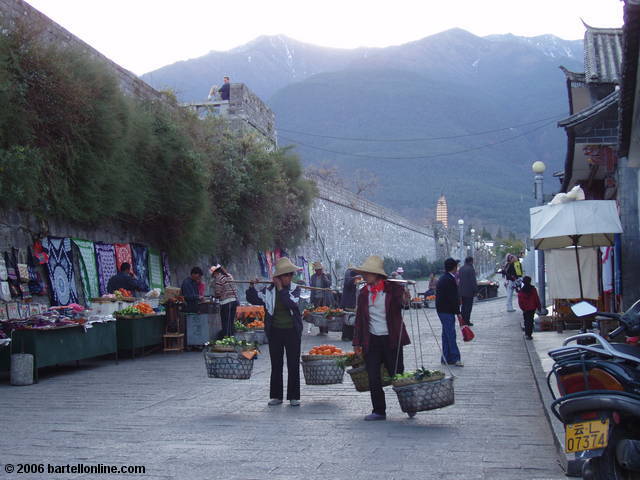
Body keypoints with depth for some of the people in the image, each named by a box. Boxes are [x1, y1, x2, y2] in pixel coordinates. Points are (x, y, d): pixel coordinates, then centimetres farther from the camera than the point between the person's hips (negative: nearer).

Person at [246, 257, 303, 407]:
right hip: (275, 332, 1)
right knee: (276, 365, 7)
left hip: (292, 332, -1)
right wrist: (251, 287, -13)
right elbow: (253, 299, 1)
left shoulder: (295, 289, -2)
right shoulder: (269, 290, 0)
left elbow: (292, 303, -20)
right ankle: (276, 396, 16)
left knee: (293, 365, 2)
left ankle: (294, 396, 10)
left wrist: (281, 289, -18)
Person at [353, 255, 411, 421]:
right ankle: (379, 411, 14)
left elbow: (401, 300, -23)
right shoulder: (363, 293, 7)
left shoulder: (393, 288, -6)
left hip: (391, 340, -4)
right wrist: (357, 342, 10)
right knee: (373, 378, 3)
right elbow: (359, 319, 11)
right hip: (371, 340, 4)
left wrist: (405, 299, -47)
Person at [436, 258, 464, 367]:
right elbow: (453, 298, -21)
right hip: (447, 311, -10)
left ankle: (446, 358, 18)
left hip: (442, 310, 10)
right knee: (451, 334, -8)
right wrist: (458, 313, -16)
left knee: (446, 334, 14)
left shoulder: (443, 278, 14)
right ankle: (454, 358, -8)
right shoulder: (450, 280, -18)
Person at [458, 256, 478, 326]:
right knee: (468, 307, -1)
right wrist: (475, 291, -11)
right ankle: (467, 321, -1)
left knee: (463, 306, 15)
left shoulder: (461, 269, 8)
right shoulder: (471, 269, -15)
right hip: (469, 291, -7)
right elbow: (473, 281, -17)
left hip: (461, 291, 7)